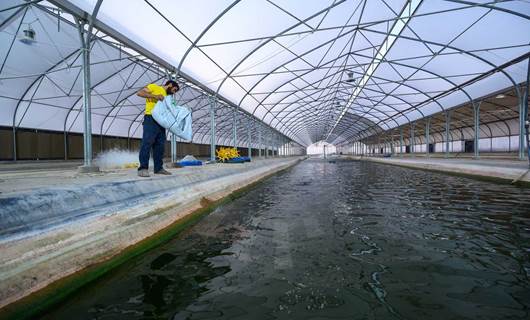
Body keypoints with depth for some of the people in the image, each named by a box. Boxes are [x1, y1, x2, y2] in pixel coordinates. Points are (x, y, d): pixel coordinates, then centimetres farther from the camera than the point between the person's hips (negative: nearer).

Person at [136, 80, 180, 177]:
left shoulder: (166, 97, 26)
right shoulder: (154, 87, 7)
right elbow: (139, 93, -3)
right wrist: (155, 96, -13)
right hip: (151, 118, -8)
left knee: (160, 145, 4)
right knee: (147, 142, -13)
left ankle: (158, 168, 7)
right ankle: (143, 168, -14)